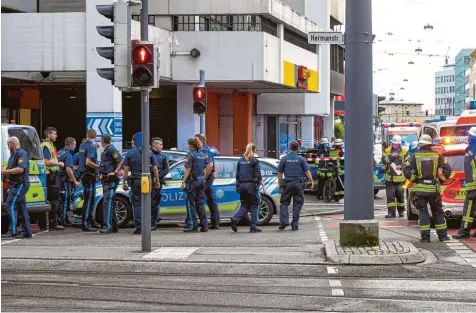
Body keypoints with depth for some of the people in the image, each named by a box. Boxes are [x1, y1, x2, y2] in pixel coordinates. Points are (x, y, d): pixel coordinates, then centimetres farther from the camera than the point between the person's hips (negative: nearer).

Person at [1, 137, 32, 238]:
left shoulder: (22, 154, -12)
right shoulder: (13, 155, 20)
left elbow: (20, 169, -24)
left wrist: (6, 171, -18)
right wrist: (4, 171, 12)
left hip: (20, 184, -10)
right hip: (16, 184, 10)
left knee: (10, 205, -14)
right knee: (22, 207, 10)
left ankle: (12, 231, -16)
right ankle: (27, 232, 13)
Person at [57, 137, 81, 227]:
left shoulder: (59, 152, 13)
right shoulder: (68, 155, -15)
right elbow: (68, 169, -23)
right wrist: (75, 181, -21)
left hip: (58, 178, 9)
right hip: (65, 180, -9)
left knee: (60, 200, 14)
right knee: (65, 200, -4)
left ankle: (62, 219, 19)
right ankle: (62, 221, -2)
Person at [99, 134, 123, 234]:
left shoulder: (111, 149, -10)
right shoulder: (105, 151, 20)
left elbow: (121, 161, -19)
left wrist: (115, 172, -20)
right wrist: (101, 174, 18)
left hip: (111, 180, -10)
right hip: (106, 180, 10)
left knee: (107, 203, -17)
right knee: (108, 203, 13)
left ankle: (107, 226, -22)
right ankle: (114, 226, 19)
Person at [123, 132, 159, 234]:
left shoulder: (130, 153, -1)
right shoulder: (149, 152, 5)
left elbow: (126, 169, -3)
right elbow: (155, 169, 4)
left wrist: (124, 182, 2)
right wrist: (157, 181, 11)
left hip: (135, 181, -2)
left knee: (136, 204, 2)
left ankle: (138, 227, -3)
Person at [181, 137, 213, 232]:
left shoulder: (191, 155, -10)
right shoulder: (203, 155, 10)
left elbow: (188, 170, -13)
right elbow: (210, 165, 5)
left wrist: (183, 182, -11)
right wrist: (205, 177, 11)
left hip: (193, 180, -7)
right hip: (201, 180, 7)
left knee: (190, 203, 0)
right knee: (200, 203, 12)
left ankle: (193, 226, -2)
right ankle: (204, 225, 8)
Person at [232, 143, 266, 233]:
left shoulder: (240, 160, 9)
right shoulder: (254, 161, -7)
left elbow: (237, 175, 12)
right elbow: (258, 175, -9)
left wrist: (238, 185, 20)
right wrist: (263, 186, -4)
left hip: (242, 185, 5)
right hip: (251, 185, -5)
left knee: (245, 205, 14)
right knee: (254, 205, 5)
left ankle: (235, 219, -10)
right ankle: (253, 227, 5)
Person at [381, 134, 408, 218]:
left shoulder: (404, 151, 2)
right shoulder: (387, 151, 4)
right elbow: (383, 160, -9)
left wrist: (402, 166, -17)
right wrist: (391, 156, -23)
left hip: (400, 178, -1)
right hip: (389, 178, 1)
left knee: (400, 195, 8)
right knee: (390, 195, -4)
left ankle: (401, 211, 24)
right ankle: (391, 212, -4)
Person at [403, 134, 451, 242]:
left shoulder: (415, 156, -2)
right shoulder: (436, 155, 2)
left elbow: (406, 170, -9)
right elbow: (447, 169, 1)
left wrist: (414, 179, 0)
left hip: (420, 188, -1)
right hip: (433, 188, 1)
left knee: (423, 212, 2)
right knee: (438, 211, 12)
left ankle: (425, 236, -5)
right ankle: (443, 235, 13)